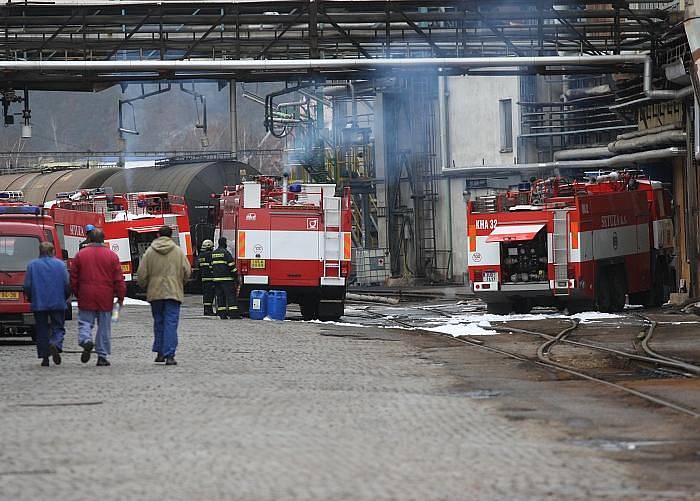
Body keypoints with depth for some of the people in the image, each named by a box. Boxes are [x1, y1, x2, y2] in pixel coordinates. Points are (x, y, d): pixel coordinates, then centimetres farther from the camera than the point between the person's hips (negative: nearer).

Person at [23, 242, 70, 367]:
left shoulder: (32, 265, 0)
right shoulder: (60, 265, -1)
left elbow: (27, 286, 0)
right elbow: (67, 285, -2)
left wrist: (32, 300, 16)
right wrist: (64, 299, 14)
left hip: (39, 304, 1)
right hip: (58, 304, -1)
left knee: (42, 331, 8)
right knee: (58, 328, 6)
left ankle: (44, 357, 5)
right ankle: (55, 344, -23)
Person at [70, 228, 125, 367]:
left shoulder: (80, 255, 2)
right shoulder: (112, 256, -1)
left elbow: (73, 278, 5)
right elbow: (119, 279, -2)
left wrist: (77, 294, 17)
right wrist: (120, 297, 5)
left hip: (86, 298, 0)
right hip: (105, 298, 0)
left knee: (85, 322, 7)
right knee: (104, 327, 7)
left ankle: (86, 340, -23)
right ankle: (102, 356, 8)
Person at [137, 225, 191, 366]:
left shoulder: (149, 252, 1)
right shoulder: (178, 251, -1)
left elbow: (142, 274, 0)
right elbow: (187, 271, 0)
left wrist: (144, 286, 19)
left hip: (155, 293, 2)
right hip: (173, 293, -2)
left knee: (158, 322, 16)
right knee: (171, 323, -4)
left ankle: (159, 352, 18)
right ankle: (169, 355, -12)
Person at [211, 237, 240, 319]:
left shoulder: (213, 254, 14)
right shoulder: (226, 253, -10)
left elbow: (211, 266, 19)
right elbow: (231, 265, -12)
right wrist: (235, 275, -5)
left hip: (216, 278, 7)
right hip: (226, 278, -7)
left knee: (220, 296, 8)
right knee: (231, 295, -6)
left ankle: (221, 313, 6)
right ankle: (233, 313, -12)